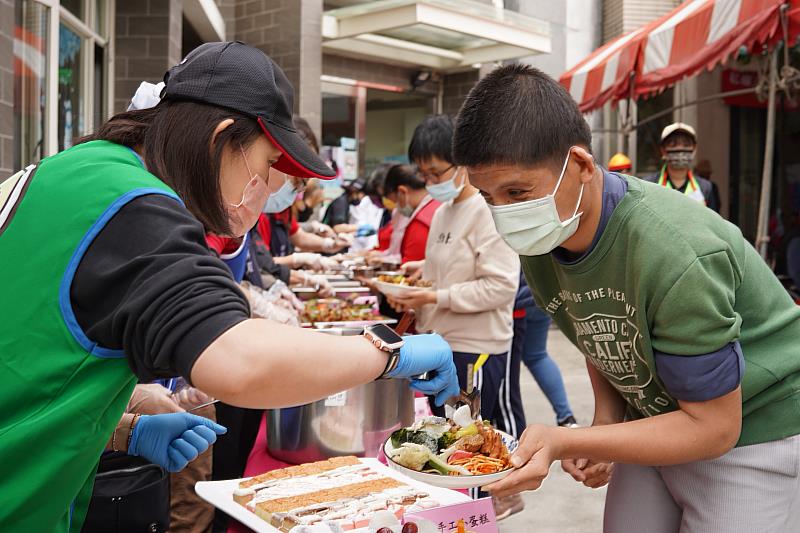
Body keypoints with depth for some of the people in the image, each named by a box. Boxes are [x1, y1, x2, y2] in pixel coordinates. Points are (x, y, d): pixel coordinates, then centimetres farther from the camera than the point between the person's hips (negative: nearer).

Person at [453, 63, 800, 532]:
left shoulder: (677, 252, -33)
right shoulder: (539, 248, -10)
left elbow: (712, 427, -25)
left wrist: (564, 442, -31)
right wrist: (604, 422, -8)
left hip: (756, 435, -6)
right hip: (657, 422, 6)